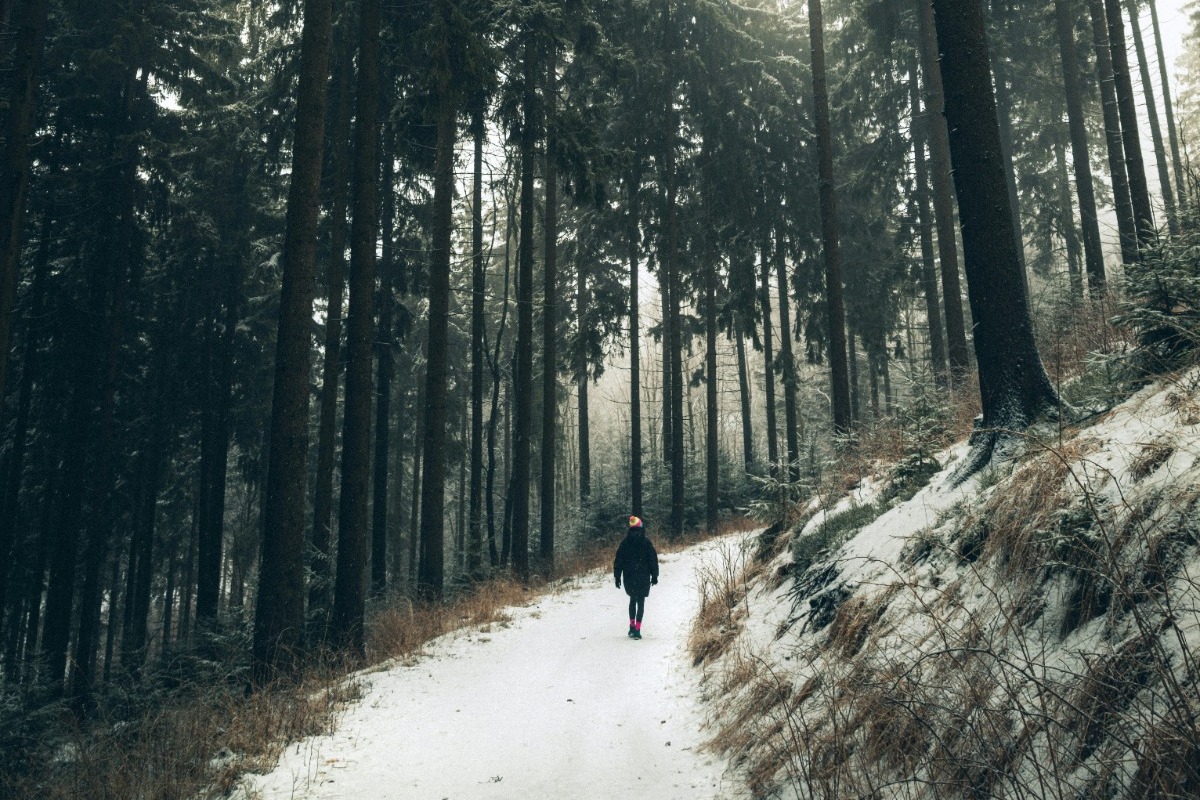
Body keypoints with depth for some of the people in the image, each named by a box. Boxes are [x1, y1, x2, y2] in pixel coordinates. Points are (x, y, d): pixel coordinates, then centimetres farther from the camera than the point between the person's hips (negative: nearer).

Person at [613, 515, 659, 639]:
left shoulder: (625, 542, 0)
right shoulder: (646, 542, -7)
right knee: (641, 602, 2)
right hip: (643, 577, -3)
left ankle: (632, 626, 16)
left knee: (632, 600, 20)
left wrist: (617, 576, 10)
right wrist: (654, 575, 7)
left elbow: (618, 560, 3)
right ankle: (637, 630, -6)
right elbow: (653, 559, -3)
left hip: (629, 577, 3)